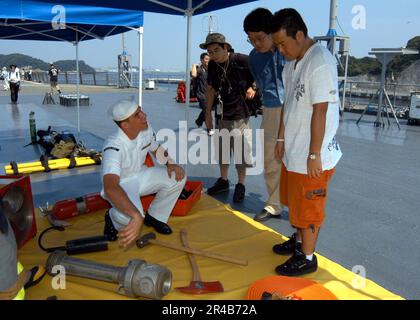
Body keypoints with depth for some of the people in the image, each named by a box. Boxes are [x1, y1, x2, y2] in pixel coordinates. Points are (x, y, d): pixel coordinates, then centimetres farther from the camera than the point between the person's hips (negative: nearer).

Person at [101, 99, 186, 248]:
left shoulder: (146, 129, -15)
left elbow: (157, 149, 9)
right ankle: (113, 219, 4)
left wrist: (171, 164, -13)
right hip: (120, 184, -6)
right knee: (132, 215, -35)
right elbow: (110, 187, -50)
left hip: (141, 176, 7)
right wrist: (136, 216, -63)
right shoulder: (114, 146, -35)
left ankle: (155, 217, 9)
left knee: (177, 177, -12)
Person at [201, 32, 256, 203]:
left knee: (240, 151, -1)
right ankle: (223, 181, 33)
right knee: (221, 149, 15)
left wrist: (252, 87, -17)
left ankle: (241, 185, 16)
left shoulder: (242, 61, -15)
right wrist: (208, 113, 12)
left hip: (240, 114, -5)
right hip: (222, 114, 6)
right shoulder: (213, 65, 1)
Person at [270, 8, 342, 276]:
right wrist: (282, 138, 16)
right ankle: (299, 241, 42)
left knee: (308, 208, 6)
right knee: (294, 202, 22)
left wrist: (314, 155, -19)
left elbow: (320, 112, -21)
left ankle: (307, 258, 24)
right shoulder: (292, 62, 8)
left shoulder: (320, 62, -20)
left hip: (311, 156, -9)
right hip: (293, 151, 9)